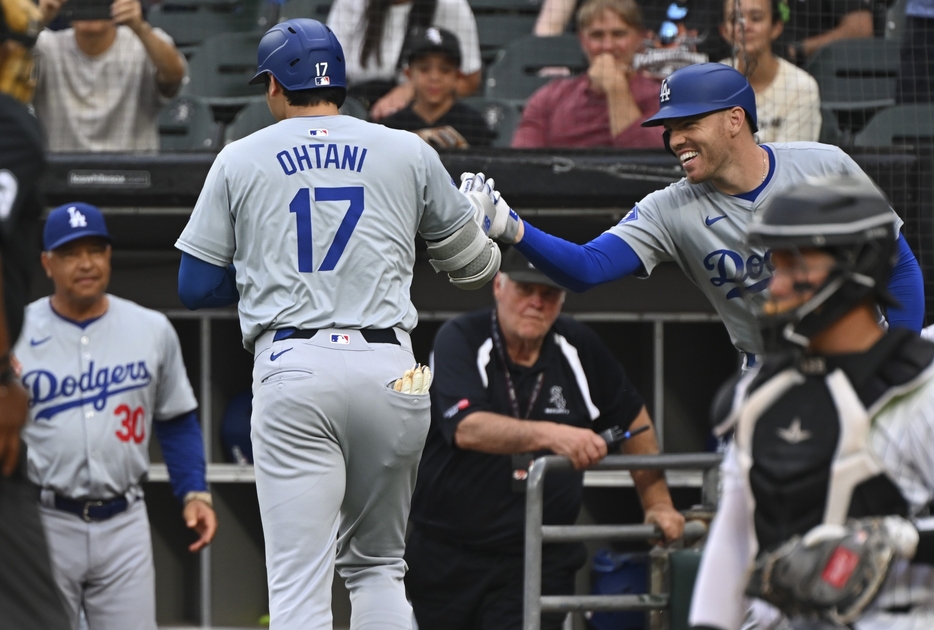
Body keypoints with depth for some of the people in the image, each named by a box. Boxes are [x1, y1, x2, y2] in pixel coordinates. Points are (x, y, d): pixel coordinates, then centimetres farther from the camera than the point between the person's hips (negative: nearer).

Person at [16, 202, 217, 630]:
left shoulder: (152, 330, 7)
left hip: (123, 525, 2)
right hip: (42, 524, -2)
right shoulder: (15, 335, -1)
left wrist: (194, 493, 2)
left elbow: (177, 422, 14)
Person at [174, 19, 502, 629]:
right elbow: (475, 268, 19)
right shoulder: (409, 153, 11)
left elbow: (195, 288, 9)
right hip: (390, 370, 2)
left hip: (291, 369, -2)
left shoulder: (240, 160, 9)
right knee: (378, 565, 16)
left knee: (299, 581, -5)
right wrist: (482, 217, 41)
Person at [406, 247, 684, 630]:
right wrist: (549, 435, -41)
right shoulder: (459, 340, -9)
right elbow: (467, 429, -27)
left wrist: (658, 505, 13)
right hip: (446, 554, -1)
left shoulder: (579, 347, 2)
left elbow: (634, 420, 17)